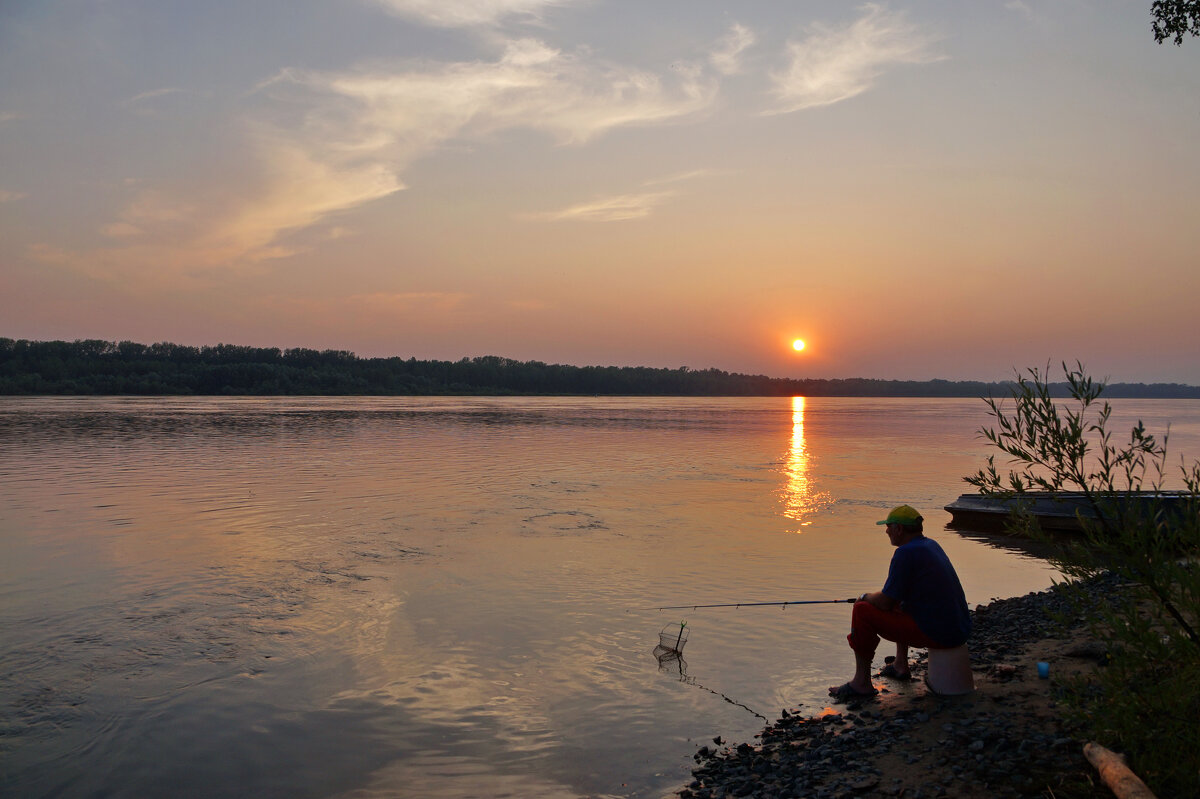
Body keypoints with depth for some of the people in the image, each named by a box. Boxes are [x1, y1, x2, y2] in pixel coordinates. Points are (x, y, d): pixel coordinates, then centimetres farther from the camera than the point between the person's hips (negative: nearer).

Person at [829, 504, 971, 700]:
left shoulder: (906, 553, -18)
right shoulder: (931, 545, 12)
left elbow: (885, 602, -15)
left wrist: (865, 597, 5)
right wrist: (876, 596, 22)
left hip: (936, 634, -10)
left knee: (862, 612, -7)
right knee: (899, 605, 32)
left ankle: (862, 682, 1)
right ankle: (901, 665, 38)